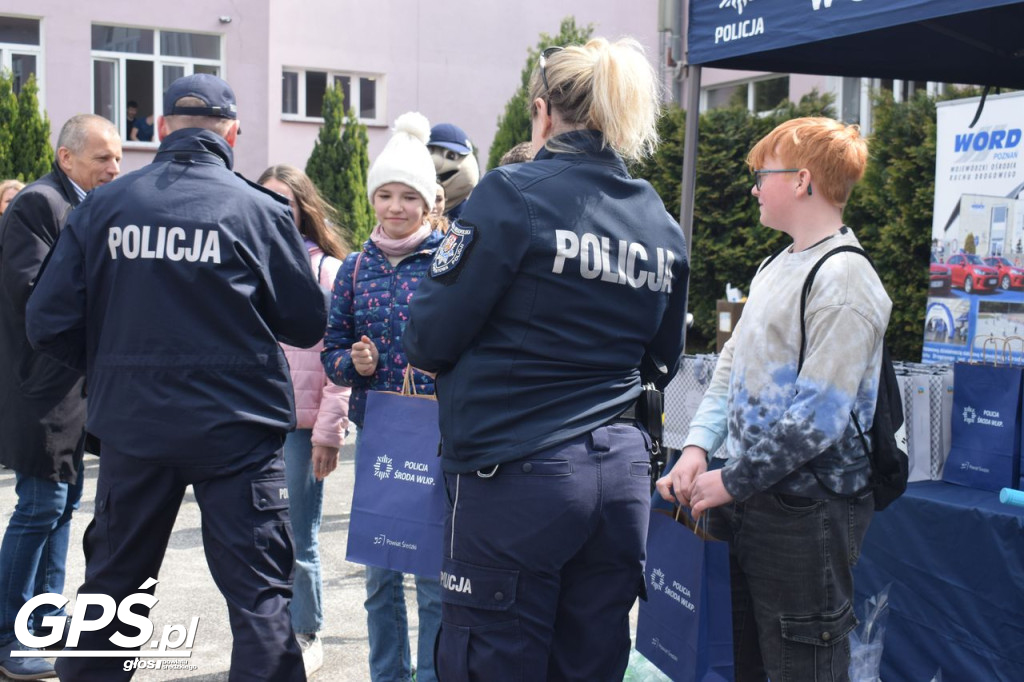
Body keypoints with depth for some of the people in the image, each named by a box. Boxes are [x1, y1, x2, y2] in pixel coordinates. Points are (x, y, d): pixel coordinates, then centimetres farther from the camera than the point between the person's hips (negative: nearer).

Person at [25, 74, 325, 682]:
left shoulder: (103, 207, -2)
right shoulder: (259, 210, -9)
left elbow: (50, 322, -3)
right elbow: (307, 324, -1)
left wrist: (114, 369, 14)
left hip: (133, 426, 3)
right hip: (236, 430, -3)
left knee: (114, 579, 19)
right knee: (259, 591, 5)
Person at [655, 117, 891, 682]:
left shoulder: (843, 280, -16)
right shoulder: (776, 267, 13)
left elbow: (817, 419, -21)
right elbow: (732, 365, 15)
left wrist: (731, 481, -15)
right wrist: (698, 448, 1)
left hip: (808, 509, -9)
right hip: (750, 502, 9)